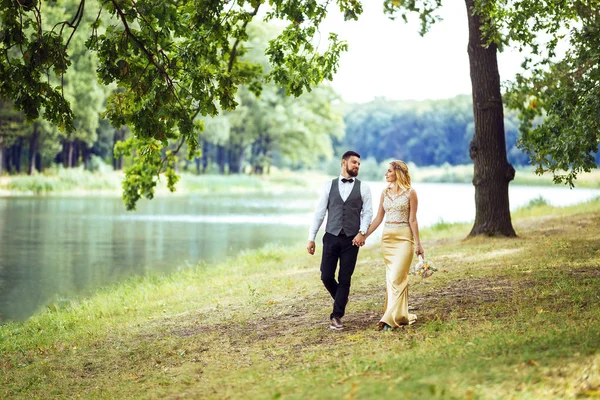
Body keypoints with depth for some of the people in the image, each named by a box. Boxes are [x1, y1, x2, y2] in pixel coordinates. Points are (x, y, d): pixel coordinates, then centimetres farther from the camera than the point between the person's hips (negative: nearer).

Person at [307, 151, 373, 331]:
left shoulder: (363, 187, 4)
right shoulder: (329, 185, 6)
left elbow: (368, 212, 0)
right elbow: (319, 212, 6)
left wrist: (362, 232, -17)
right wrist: (311, 238, 2)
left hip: (351, 239, -1)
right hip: (331, 237, 1)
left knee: (344, 279, 0)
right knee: (326, 277, -1)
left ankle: (336, 316, 10)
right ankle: (342, 301, 28)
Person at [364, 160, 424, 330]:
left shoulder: (410, 193, -4)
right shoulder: (385, 193, 10)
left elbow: (412, 220, -5)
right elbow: (378, 218, 13)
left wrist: (418, 244, -7)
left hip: (404, 237, -6)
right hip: (387, 237, 6)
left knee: (397, 278, -12)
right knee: (392, 277, 7)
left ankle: (391, 318, -14)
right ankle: (402, 315, 15)